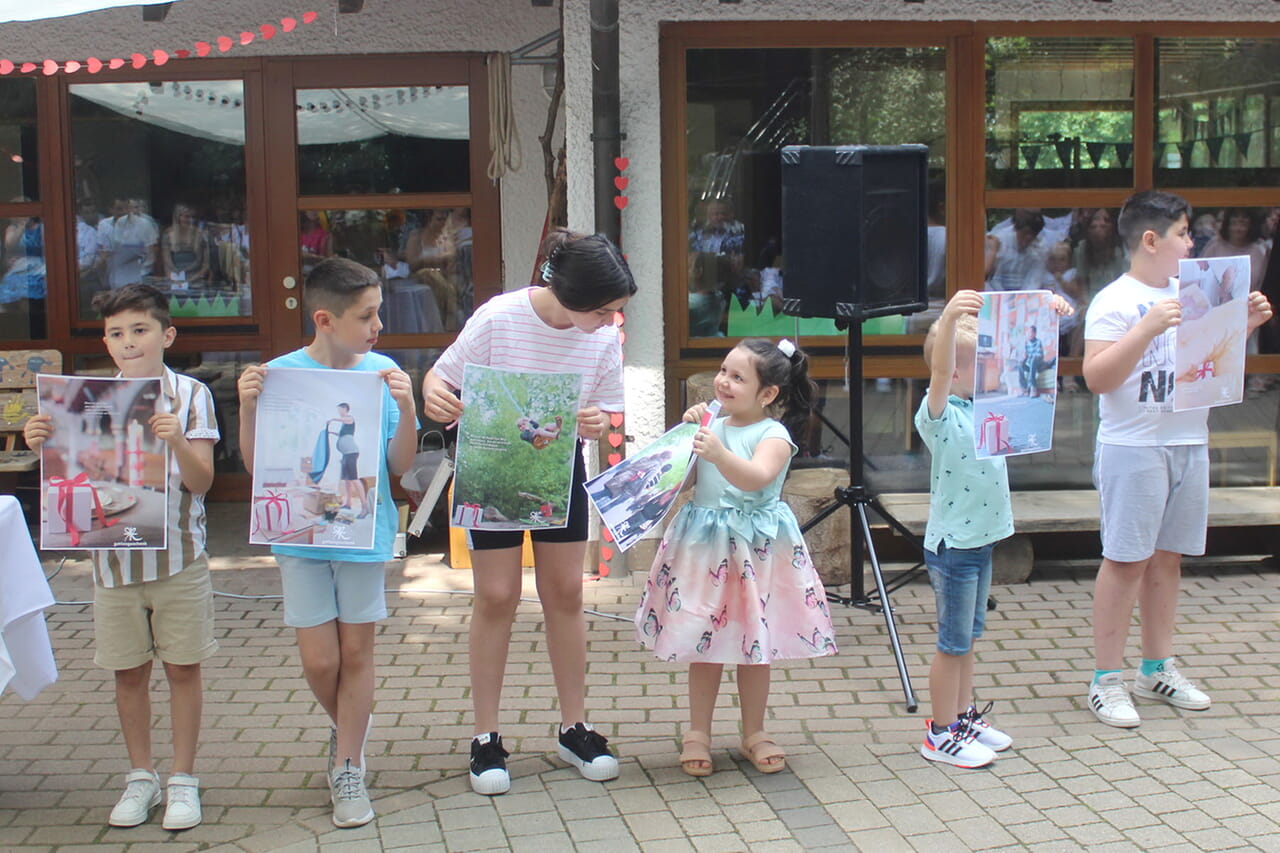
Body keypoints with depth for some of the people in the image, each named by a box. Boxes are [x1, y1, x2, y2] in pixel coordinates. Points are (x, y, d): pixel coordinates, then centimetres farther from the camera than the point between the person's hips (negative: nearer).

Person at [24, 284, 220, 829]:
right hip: (113, 555, 3)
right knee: (129, 673, 11)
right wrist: (42, 445, -14)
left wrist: (176, 440, -28)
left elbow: (201, 482, -9)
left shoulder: (190, 395, -5)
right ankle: (140, 778, 26)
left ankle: (183, 781, 19)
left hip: (178, 555, -3)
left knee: (182, 668, 6)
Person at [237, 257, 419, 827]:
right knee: (319, 661, 3)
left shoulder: (384, 373, -3)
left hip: (364, 531, 1)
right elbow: (256, 465, -3)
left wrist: (406, 407, -17)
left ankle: (348, 769, 21)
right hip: (301, 534, 0)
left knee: (356, 653, 7)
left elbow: (400, 466, -2)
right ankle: (346, 731, 34)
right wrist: (248, 407, -18)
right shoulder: (279, 374, -6)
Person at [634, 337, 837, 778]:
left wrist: (718, 454, -44)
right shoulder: (712, 425, 7)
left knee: (754, 645, 8)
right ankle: (697, 733, 18)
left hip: (756, 550, -3)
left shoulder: (773, 435, -9)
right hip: (704, 547, 4)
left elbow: (755, 477, -29)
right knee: (704, 645, 7)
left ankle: (754, 733, 23)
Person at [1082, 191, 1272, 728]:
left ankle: (1158, 668, 22)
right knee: (1126, 559, -4)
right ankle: (1106, 680, 3)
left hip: (1189, 442, 7)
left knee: (1167, 556, 12)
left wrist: (1242, 326, 7)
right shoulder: (1115, 302, -10)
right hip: (1133, 447, -7)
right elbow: (1097, 377, -19)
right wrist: (1147, 328, -26)